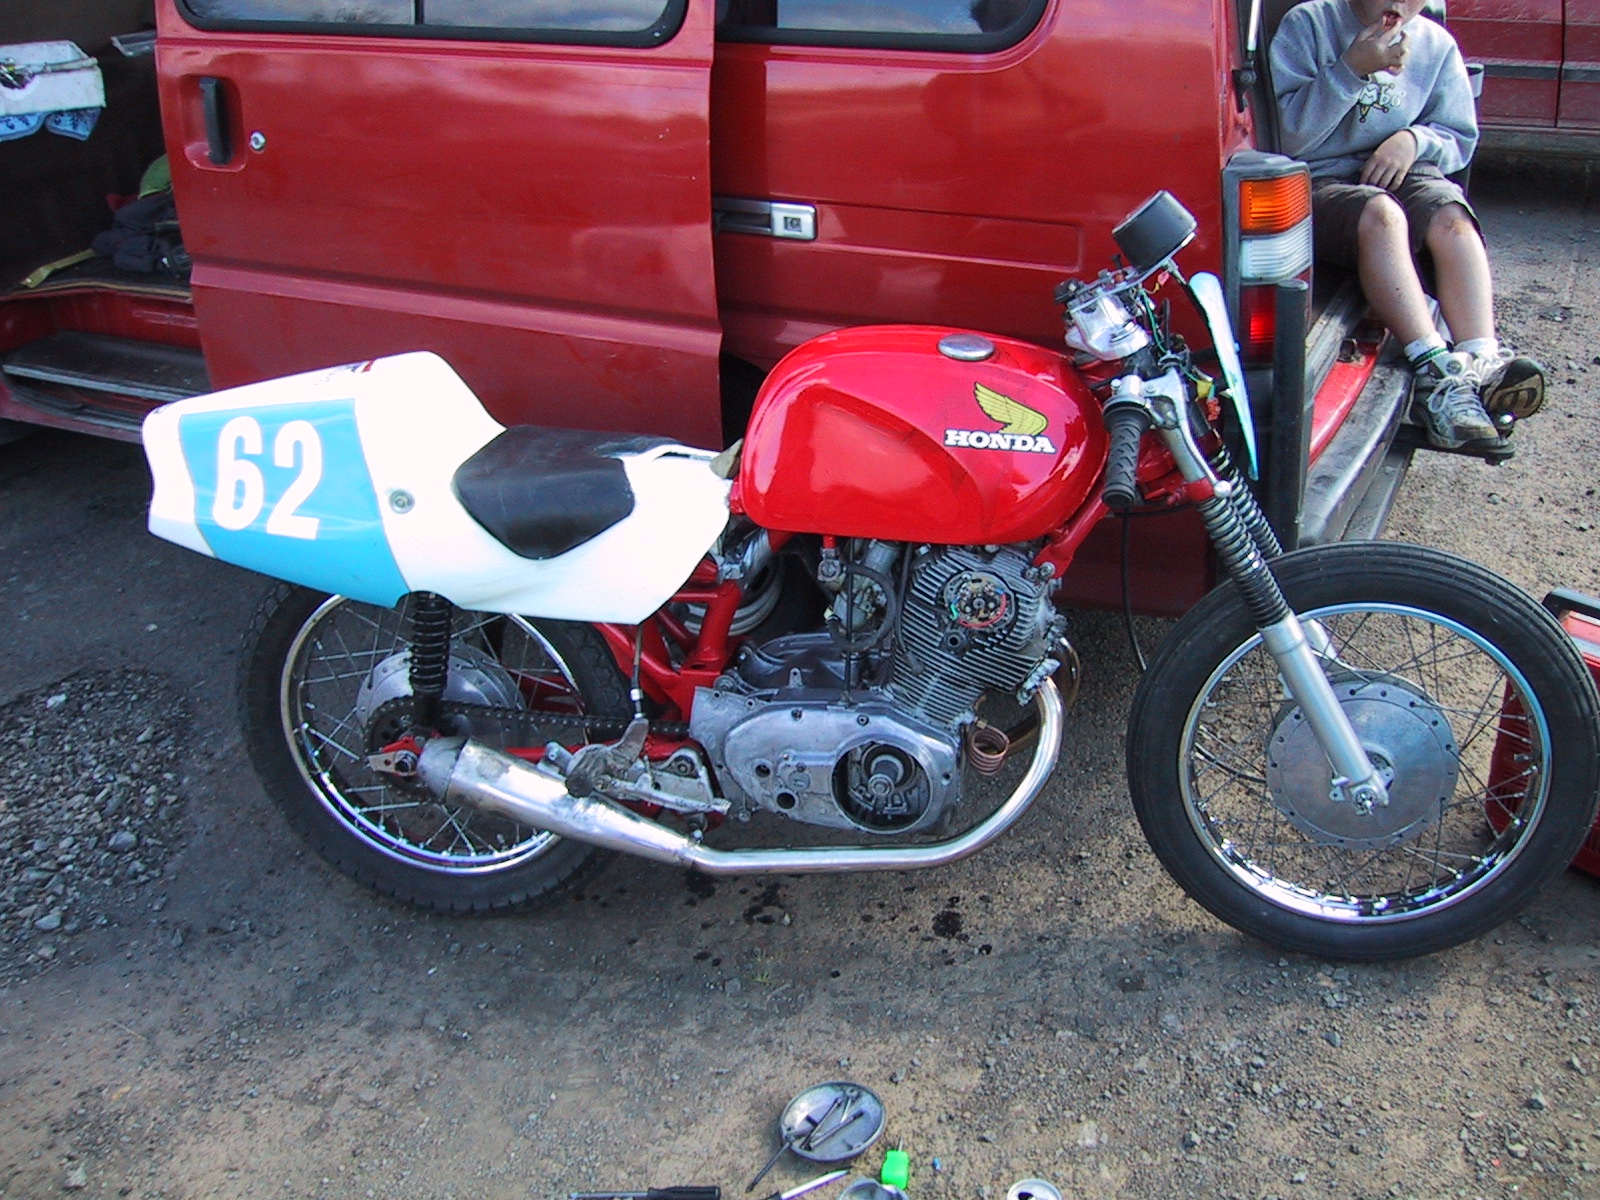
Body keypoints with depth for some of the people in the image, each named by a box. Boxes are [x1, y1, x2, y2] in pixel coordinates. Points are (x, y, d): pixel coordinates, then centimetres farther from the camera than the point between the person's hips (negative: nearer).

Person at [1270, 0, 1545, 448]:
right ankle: (1436, 369, -44)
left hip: (1403, 173, 4)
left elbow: (1459, 140, 14)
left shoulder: (1436, 45, 12)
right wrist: (1351, 69, -19)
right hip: (1320, 181, -3)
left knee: (1451, 218, -29)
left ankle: (1482, 364, -43)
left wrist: (1414, 139, -8)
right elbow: (1287, 134, -9)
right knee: (1379, 213, -35)